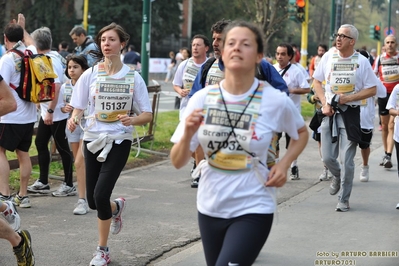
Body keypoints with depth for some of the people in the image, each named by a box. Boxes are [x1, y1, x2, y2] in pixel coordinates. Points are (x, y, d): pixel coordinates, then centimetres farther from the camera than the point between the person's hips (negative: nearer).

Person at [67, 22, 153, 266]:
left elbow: (148, 115, -2)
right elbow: (78, 107, 0)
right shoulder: (90, 75, -2)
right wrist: (74, 118, -23)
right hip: (93, 139, 2)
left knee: (100, 195, -16)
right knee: (93, 200, 6)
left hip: (119, 141, -2)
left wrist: (132, 120, -24)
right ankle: (116, 207, 44)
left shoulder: (133, 77, -4)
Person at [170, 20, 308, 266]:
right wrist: (188, 134, -22)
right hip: (210, 208, 4)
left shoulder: (276, 100, -11)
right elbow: (178, 162, -3)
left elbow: (301, 133, 10)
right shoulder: (202, 99, -6)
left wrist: (284, 165, -6)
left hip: (253, 210, -3)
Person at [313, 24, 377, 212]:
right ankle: (337, 176, 37)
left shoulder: (361, 61, -5)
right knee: (327, 157, 3)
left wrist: (347, 98, -14)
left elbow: (372, 90, -4)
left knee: (347, 160, -3)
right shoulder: (328, 57, 3)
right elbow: (317, 81, 11)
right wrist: (325, 104, -2)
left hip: (350, 114, -3)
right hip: (330, 112, 3)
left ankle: (344, 199, 11)